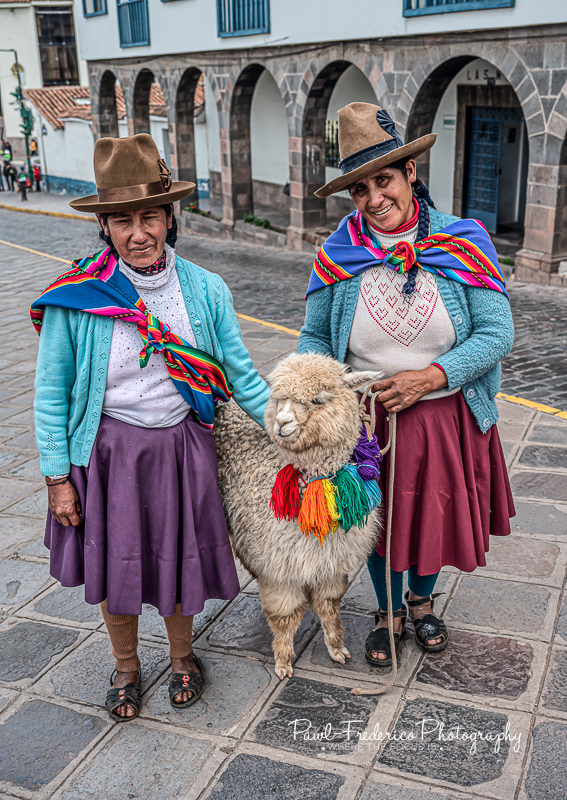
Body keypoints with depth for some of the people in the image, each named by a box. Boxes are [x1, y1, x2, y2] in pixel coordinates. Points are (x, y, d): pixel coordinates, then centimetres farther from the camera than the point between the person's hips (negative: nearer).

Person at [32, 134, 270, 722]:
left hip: (181, 447, 1)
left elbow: (241, 374, 1)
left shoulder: (204, 290, -7)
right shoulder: (75, 298, -13)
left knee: (177, 558, 15)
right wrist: (58, 477, -5)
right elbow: (52, 393, -5)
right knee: (113, 564, 13)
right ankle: (126, 666, 42)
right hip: (108, 452, -1)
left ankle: (181, 656, 45)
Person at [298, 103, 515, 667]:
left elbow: (497, 333, -12)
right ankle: (388, 613, 45)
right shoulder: (337, 256, -8)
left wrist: (430, 376, -22)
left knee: (436, 514, 18)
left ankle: (421, 599, 51)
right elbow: (314, 336, 2)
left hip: (445, 415, 0)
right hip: (365, 415, 0)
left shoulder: (463, 244, -11)